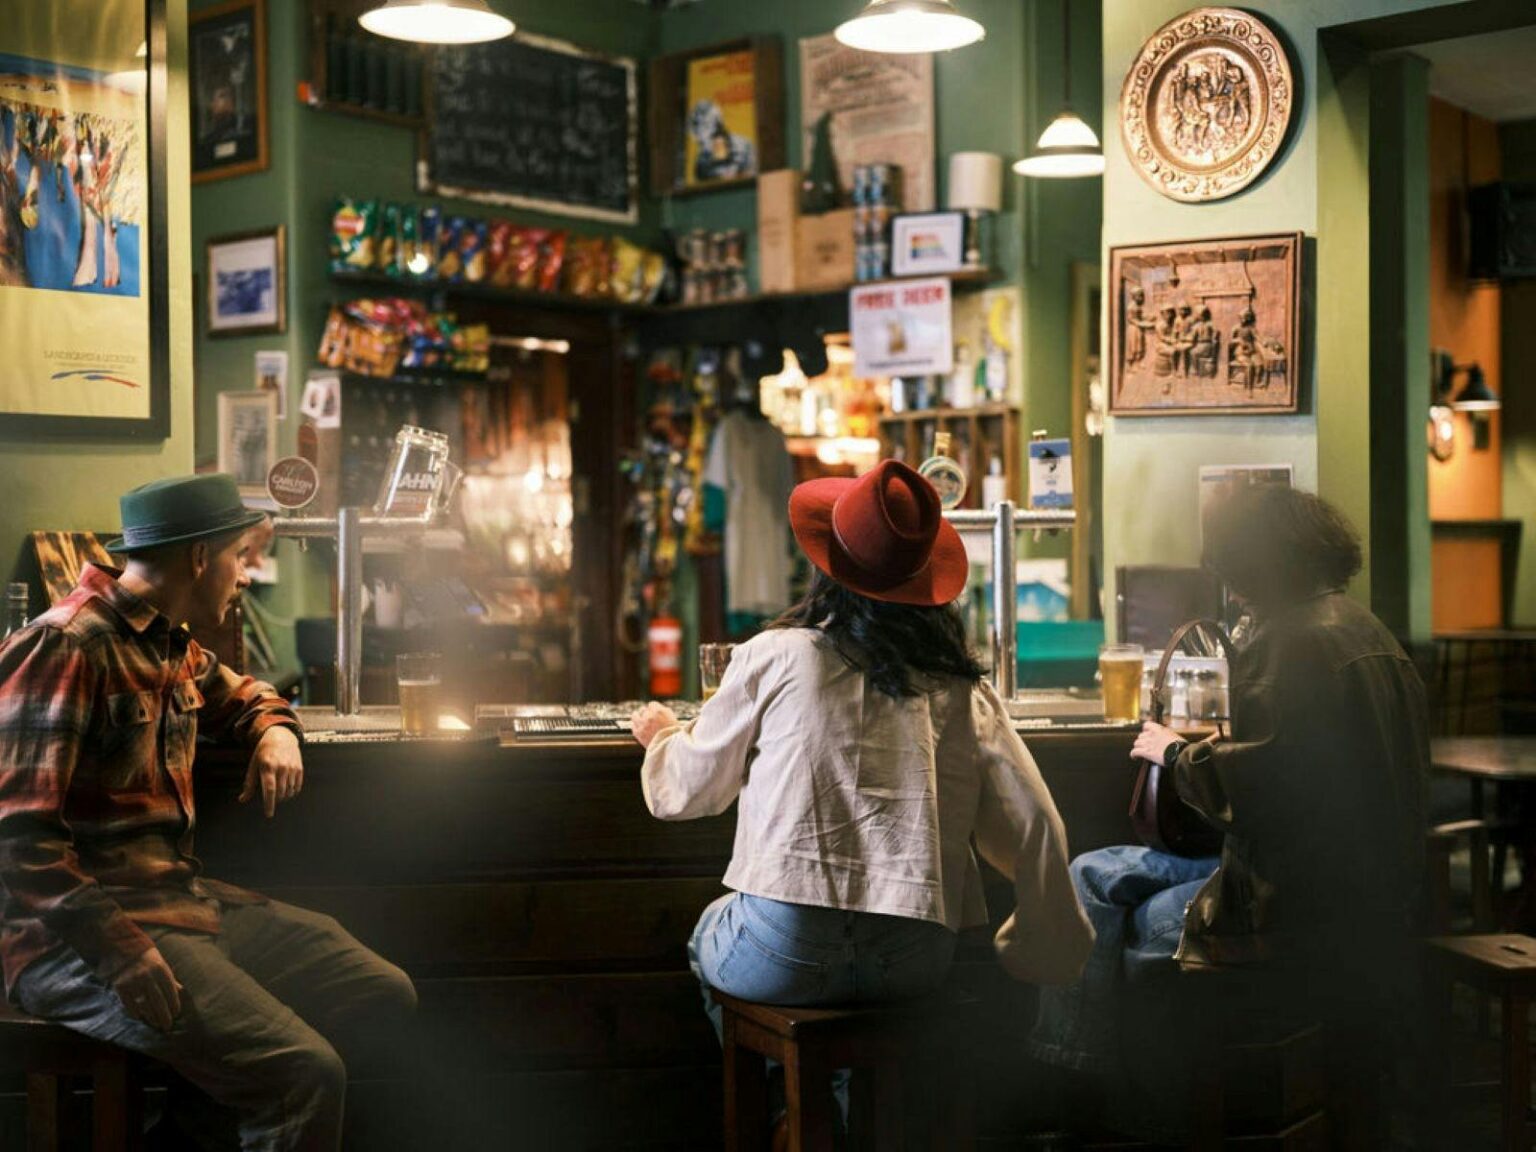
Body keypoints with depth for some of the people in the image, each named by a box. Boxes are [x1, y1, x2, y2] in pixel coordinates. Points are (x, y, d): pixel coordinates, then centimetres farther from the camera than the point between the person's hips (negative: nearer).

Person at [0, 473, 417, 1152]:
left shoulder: (176, 650, 14)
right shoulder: (69, 647, -15)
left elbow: (245, 696, 37)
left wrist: (276, 731, 13)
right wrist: (123, 951, -27)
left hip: (183, 898, 10)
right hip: (80, 938, -10)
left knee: (385, 995, 5)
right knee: (307, 1075, -25)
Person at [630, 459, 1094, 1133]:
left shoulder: (773, 658, 0)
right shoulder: (963, 689, 6)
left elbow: (685, 794, 11)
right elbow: (1034, 831, 3)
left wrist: (662, 735, 34)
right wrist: (1048, 953, 17)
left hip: (783, 951, -3)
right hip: (916, 963, 3)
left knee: (709, 934, 31)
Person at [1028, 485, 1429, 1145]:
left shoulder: (1294, 641, -17)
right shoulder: (1366, 631, 14)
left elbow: (1250, 788, -21)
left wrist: (1175, 751, -5)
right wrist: (1212, 748, 18)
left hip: (1307, 910, -10)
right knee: (1096, 875, 13)